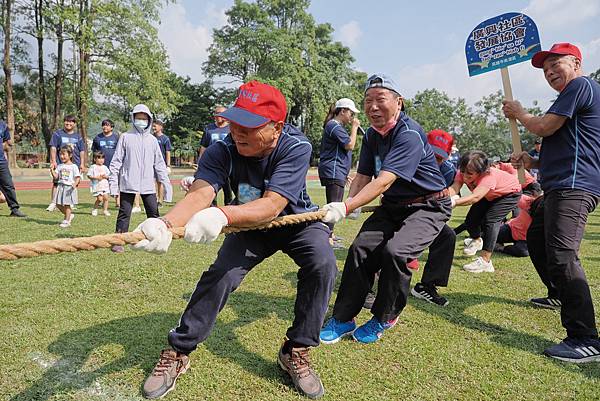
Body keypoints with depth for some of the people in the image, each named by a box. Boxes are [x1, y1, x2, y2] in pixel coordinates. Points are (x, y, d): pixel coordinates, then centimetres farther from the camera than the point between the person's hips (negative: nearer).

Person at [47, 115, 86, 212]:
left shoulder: (78, 136, 13)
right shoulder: (57, 134, 7)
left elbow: (82, 151, 13)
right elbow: (53, 148, 2)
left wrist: (82, 164, 6)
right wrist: (53, 161, -7)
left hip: (75, 164, 2)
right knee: (56, 183, -7)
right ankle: (53, 203, 1)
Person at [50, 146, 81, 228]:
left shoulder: (73, 166, -4)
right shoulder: (59, 166, 10)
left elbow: (78, 177, -9)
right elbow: (56, 177, 6)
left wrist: (75, 183, -26)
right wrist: (52, 170, -8)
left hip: (69, 187, -6)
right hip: (61, 187, 6)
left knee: (67, 204, -1)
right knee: (58, 204, 6)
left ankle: (66, 221, 7)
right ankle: (70, 215, 26)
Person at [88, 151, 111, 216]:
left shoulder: (105, 167, 11)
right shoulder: (93, 167, -3)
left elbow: (108, 175, 13)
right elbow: (89, 175, -5)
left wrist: (105, 176, -9)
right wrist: (96, 177, -17)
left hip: (105, 185, 5)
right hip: (96, 186, -5)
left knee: (106, 198, 1)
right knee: (100, 198, -11)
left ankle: (105, 210, 14)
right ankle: (94, 209, 11)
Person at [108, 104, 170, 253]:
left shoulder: (152, 140, 11)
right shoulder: (126, 137, 4)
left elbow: (159, 163, 12)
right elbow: (116, 161, 3)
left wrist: (165, 181, 5)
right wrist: (113, 184, -2)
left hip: (148, 185, 2)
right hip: (128, 183, -2)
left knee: (154, 212, 3)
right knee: (124, 213, 3)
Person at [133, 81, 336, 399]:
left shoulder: (296, 147, -31)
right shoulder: (222, 150, -25)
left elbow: (272, 205, -42)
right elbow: (200, 194, -40)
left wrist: (222, 215, -59)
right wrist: (165, 223, -62)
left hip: (298, 220, -1)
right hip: (252, 227, 2)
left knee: (322, 262, -27)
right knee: (220, 274, -16)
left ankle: (295, 351, -8)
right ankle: (178, 351, 6)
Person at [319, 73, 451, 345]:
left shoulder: (409, 135, -25)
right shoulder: (371, 135, 2)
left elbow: (384, 181, -36)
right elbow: (362, 177, -1)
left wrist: (346, 208, -45)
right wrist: (348, 205, -21)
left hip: (427, 207, -7)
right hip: (392, 206, 7)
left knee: (395, 251, -27)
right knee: (361, 248, -10)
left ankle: (384, 319, -3)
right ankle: (344, 319, 2)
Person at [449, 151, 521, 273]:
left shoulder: (489, 176, -44)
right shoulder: (464, 173, -27)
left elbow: (475, 197, -59)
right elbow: (454, 189, -42)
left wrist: (453, 203, -73)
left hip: (510, 193, -6)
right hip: (490, 195, 6)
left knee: (490, 220, -24)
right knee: (471, 220, -3)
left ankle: (485, 261, -18)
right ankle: (477, 240, 33)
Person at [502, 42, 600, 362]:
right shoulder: (570, 95, 26)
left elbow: (544, 127, -14)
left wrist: (518, 113, 6)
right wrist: (534, 162, 13)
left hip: (573, 187, -11)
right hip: (561, 187, 11)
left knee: (561, 255, -21)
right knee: (536, 240, 24)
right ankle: (559, 295, 42)